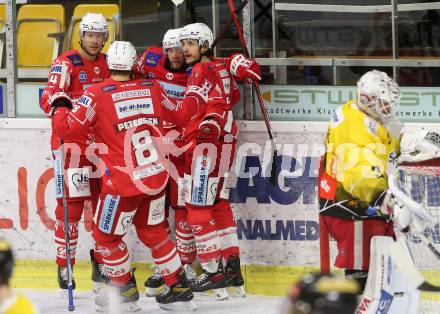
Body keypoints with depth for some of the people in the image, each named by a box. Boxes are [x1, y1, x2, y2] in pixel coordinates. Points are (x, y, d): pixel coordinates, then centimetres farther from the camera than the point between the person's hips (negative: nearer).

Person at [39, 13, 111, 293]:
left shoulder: (108, 64, 12)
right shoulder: (65, 63, -7)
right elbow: (49, 98, -20)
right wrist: (58, 101, -41)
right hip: (71, 142, -6)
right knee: (71, 204, -9)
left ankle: (101, 262, 20)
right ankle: (64, 267, -3)